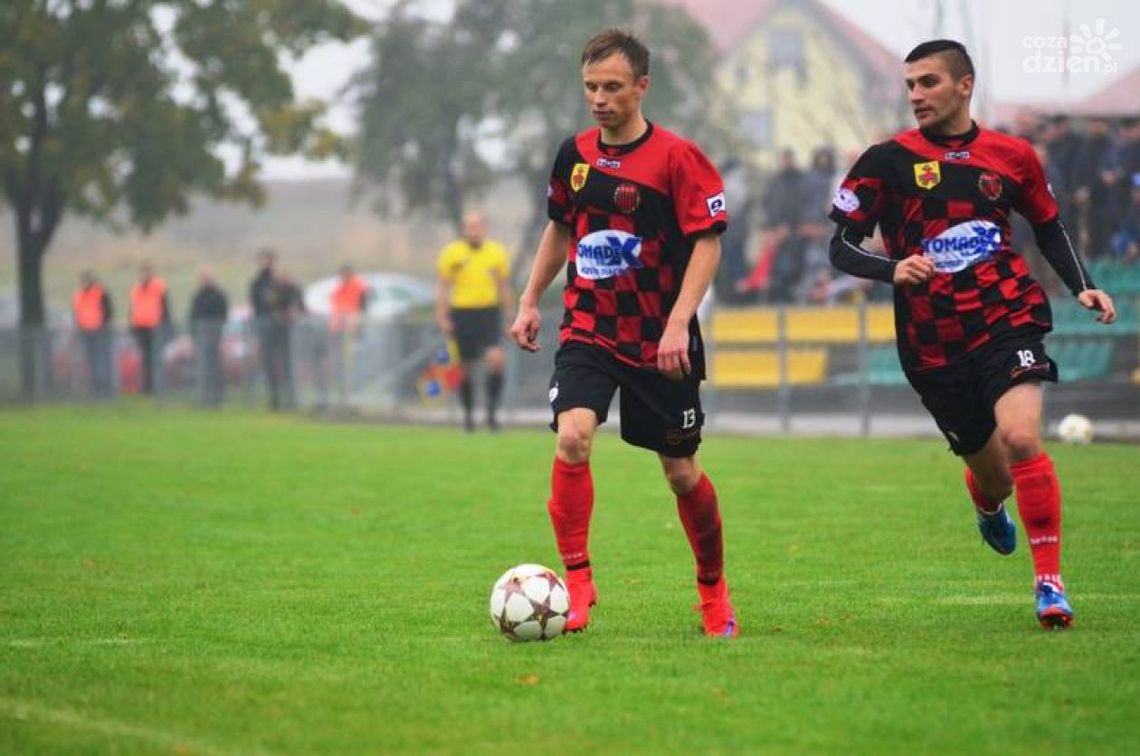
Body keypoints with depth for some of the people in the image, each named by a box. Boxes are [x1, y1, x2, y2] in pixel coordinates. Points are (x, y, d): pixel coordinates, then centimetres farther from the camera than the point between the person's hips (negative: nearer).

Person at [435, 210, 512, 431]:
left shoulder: (497, 253, 5)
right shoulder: (452, 254, 0)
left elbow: (504, 286, 14)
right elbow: (442, 287, 3)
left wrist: (508, 316, 14)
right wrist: (442, 318, -4)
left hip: (489, 312, 1)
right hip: (462, 312, -1)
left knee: (496, 360, -17)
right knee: (466, 367, 6)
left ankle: (492, 412, -10)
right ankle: (468, 414, 23)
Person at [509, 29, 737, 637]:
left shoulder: (677, 158, -11)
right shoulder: (574, 154, 5)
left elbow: (707, 242, -12)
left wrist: (678, 322, -22)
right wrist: (530, 302, 15)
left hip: (660, 341, -3)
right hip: (587, 331, 3)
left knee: (681, 472, 5)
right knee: (572, 439, -21)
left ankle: (713, 589, 27)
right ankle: (577, 583, -13)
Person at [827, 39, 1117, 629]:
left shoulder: (1012, 156, 5)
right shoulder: (888, 161, -2)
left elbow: (1048, 227, 20)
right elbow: (840, 248, -2)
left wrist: (1082, 287, 5)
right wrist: (892, 270, -22)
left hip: (1007, 320, 0)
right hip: (933, 343, 0)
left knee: (1021, 437, -26)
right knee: (992, 474, 7)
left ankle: (1050, 581, -16)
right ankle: (988, 509, 48)